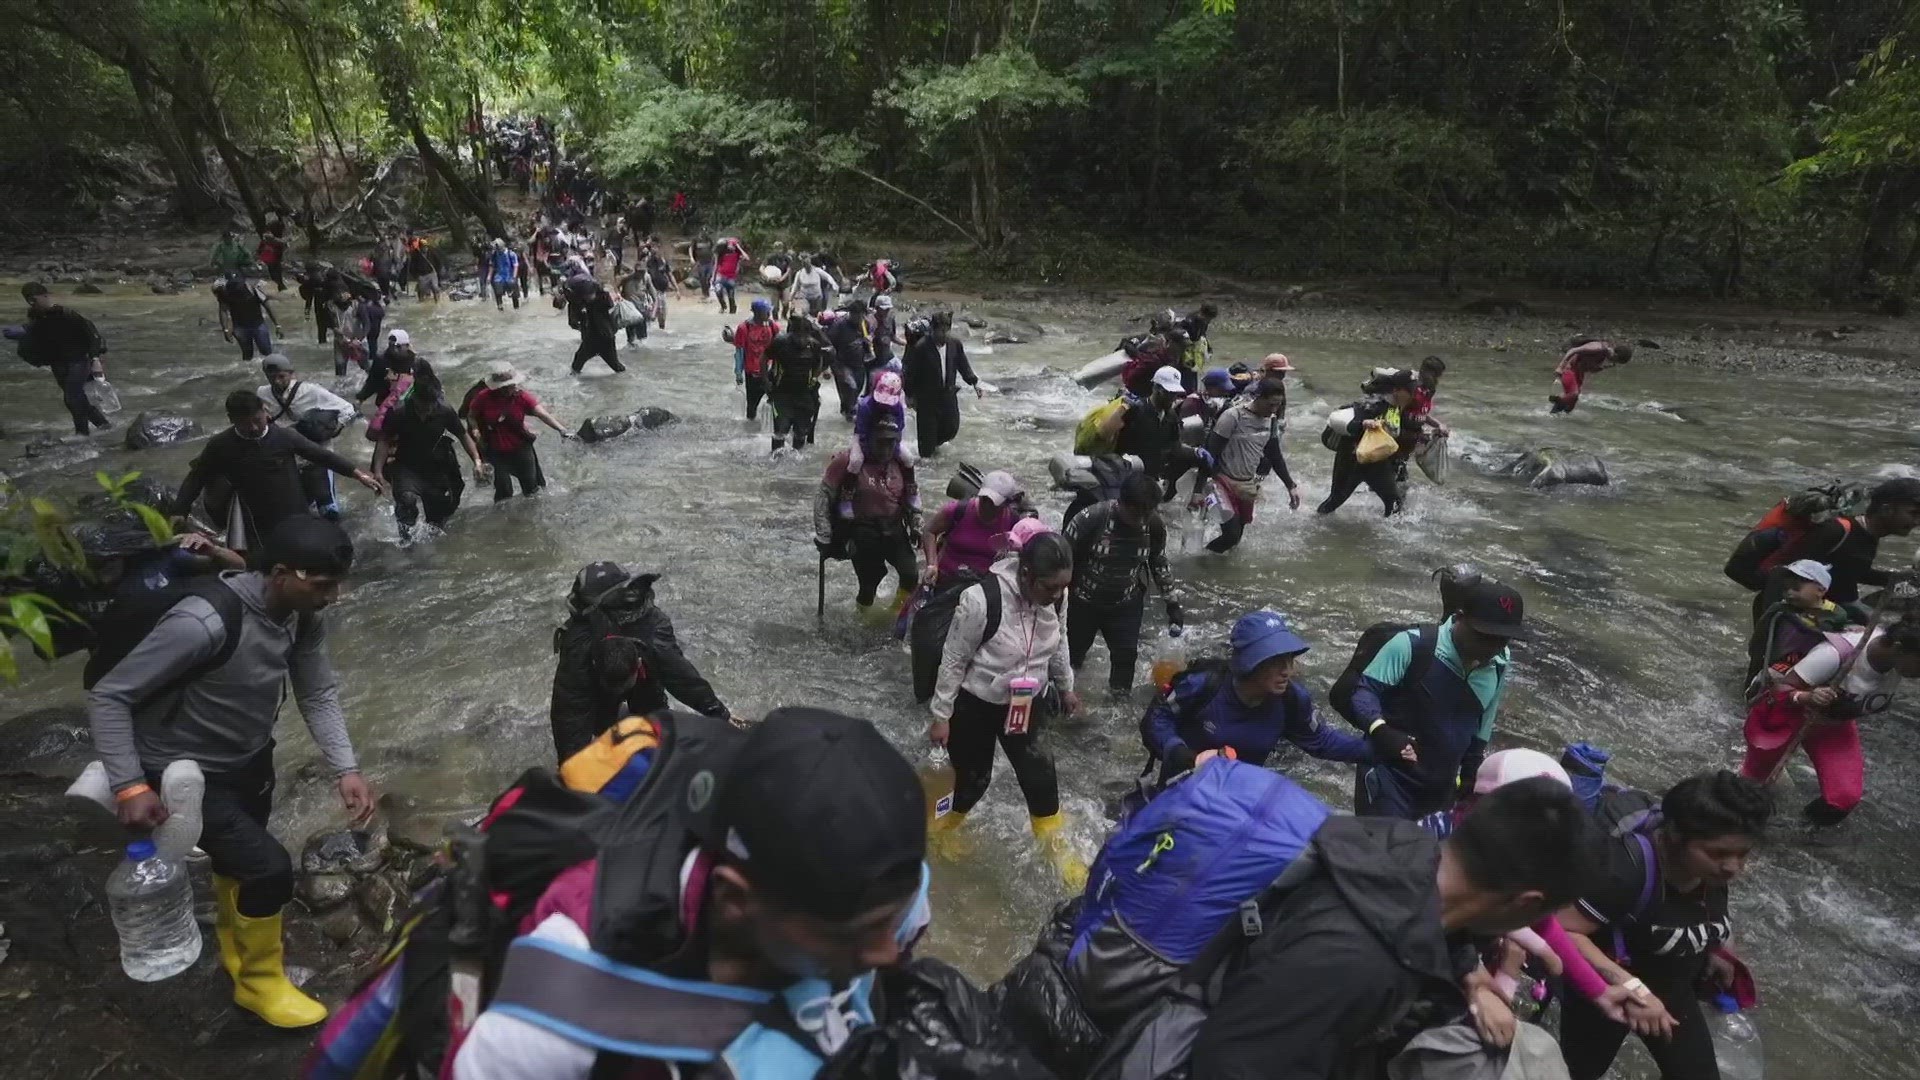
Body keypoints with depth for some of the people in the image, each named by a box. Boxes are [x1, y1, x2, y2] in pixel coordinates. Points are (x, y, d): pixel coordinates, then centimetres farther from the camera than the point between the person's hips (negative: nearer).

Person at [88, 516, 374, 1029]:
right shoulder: (205, 622, -36)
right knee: (269, 868, -12)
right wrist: (130, 786, -29)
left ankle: (235, 944, 55)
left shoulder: (304, 615, -14)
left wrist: (345, 769, -16)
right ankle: (258, 981, 16)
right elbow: (107, 696, -26)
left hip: (250, 761, 7)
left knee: (239, 860, 26)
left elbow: (318, 693, -5)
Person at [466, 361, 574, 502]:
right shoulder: (483, 398, -18)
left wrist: (561, 430, -41)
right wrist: (476, 430, -20)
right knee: (503, 493, 13)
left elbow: (542, 414, -28)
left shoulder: (521, 396, -17)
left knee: (531, 487, 18)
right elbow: (471, 416, 0)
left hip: (521, 449, 1)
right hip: (497, 453, -1)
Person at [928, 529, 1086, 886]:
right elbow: (954, 660, -19)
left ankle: (1055, 843, 25)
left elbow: (1058, 643, 6)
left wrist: (1065, 687, 17)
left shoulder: (1057, 596, -17)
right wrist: (941, 715, -11)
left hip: (1025, 702, 4)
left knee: (1038, 771, 2)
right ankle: (946, 826, 41)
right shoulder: (981, 599, -33)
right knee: (973, 776, 9)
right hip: (974, 704, -4)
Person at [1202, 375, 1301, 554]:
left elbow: (1275, 455, 12)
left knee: (1239, 530, 15)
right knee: (1232, 534, -15)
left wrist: (1291, 485, 9)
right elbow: (1210, 453, -20)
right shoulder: (1233, 416, -22)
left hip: (1248, 485, 7)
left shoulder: (1272, 420, 0)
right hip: (1225, 482, -7)